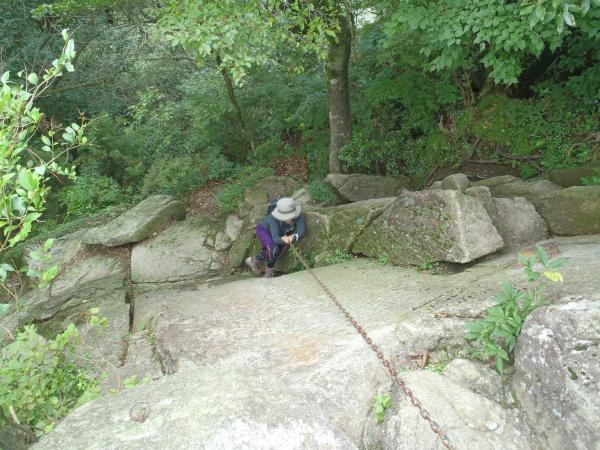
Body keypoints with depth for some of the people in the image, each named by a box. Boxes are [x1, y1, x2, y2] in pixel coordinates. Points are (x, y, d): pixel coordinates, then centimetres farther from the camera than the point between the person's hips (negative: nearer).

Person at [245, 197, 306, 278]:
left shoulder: (297, 214, -35)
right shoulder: (273, 218, -41)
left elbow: (301, 232, -41)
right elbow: (276, 238, -45)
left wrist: (294, 237, -62)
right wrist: (283, 239, -67)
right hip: (264, 229, -5)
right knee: (274, 250, -24)